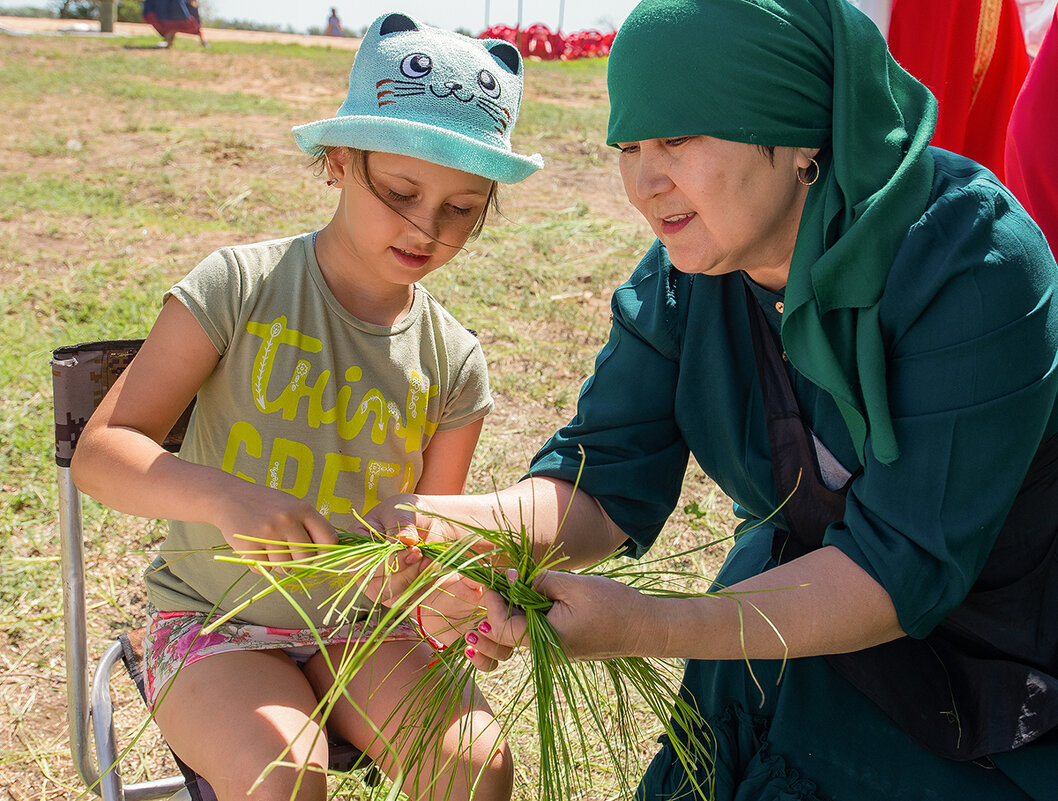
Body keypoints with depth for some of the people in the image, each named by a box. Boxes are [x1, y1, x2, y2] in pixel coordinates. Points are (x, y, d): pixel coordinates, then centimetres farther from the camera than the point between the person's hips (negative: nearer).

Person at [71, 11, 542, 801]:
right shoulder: (242, 285, -13)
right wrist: (222, 497, -35)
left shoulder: (452, 361, -4)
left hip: (357, 624, 3)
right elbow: (100, 451, -15)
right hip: (213, 617, -2)